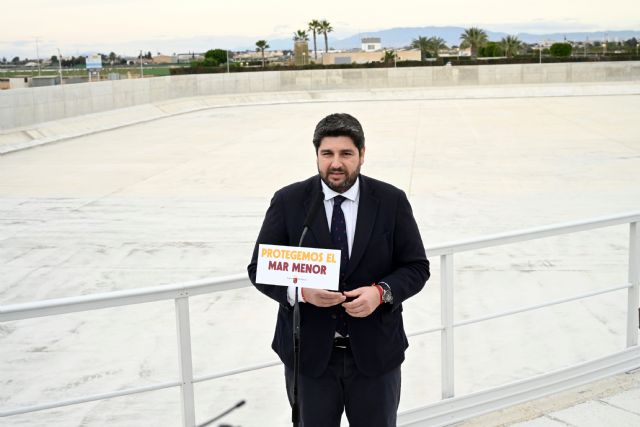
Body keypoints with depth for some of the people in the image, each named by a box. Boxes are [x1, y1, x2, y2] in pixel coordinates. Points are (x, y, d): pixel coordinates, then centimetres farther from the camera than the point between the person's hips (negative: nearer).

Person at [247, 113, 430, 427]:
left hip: (374, 352, 1)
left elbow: (416, 267, 0)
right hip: (308, 353, 0)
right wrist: (301, 291, -23)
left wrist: (381, 292, -20)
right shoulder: (288, 201, -5)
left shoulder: (391, 201, -3)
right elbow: (259, 268, -4)